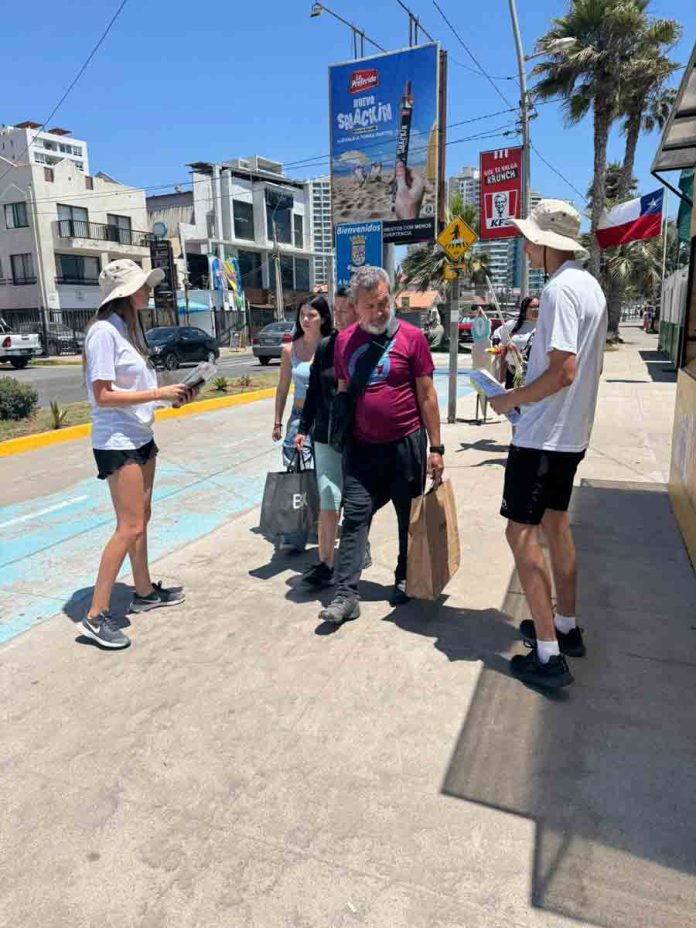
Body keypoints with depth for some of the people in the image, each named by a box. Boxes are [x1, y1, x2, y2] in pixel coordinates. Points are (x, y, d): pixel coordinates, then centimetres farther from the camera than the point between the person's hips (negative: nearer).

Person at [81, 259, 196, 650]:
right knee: (130, 527, -9)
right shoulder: (104, 331, -16)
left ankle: (145, 592, 30)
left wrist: (172, 394, 2)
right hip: (117, 443, -9)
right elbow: (103, 396, -20)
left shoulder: (128, 328, 12)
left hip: (141, 438, 9)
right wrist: (158, 394, -20)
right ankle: (96, 615, 1)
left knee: (141, 519, 16)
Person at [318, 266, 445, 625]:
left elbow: (427, 395, -4)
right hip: (361, 446, 3)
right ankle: (346, 594, 4)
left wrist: (435, 448, -5)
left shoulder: (411, 336, -6)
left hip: (406, 443, -2)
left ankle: (405, 580, 30)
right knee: (354, 518, 0)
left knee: (410, 518, 11)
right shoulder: (344, 340, 4)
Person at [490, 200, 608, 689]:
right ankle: (566, 627, 30)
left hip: (543, 433, -10)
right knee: (555, 523, 18)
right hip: (573, 432, 10)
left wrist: (513, 399, -11)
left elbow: (563, 371, -25)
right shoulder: (591, 286, 13)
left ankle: (549, 655, 0)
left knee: (522, 532, -5)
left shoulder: (560, 289, -18)